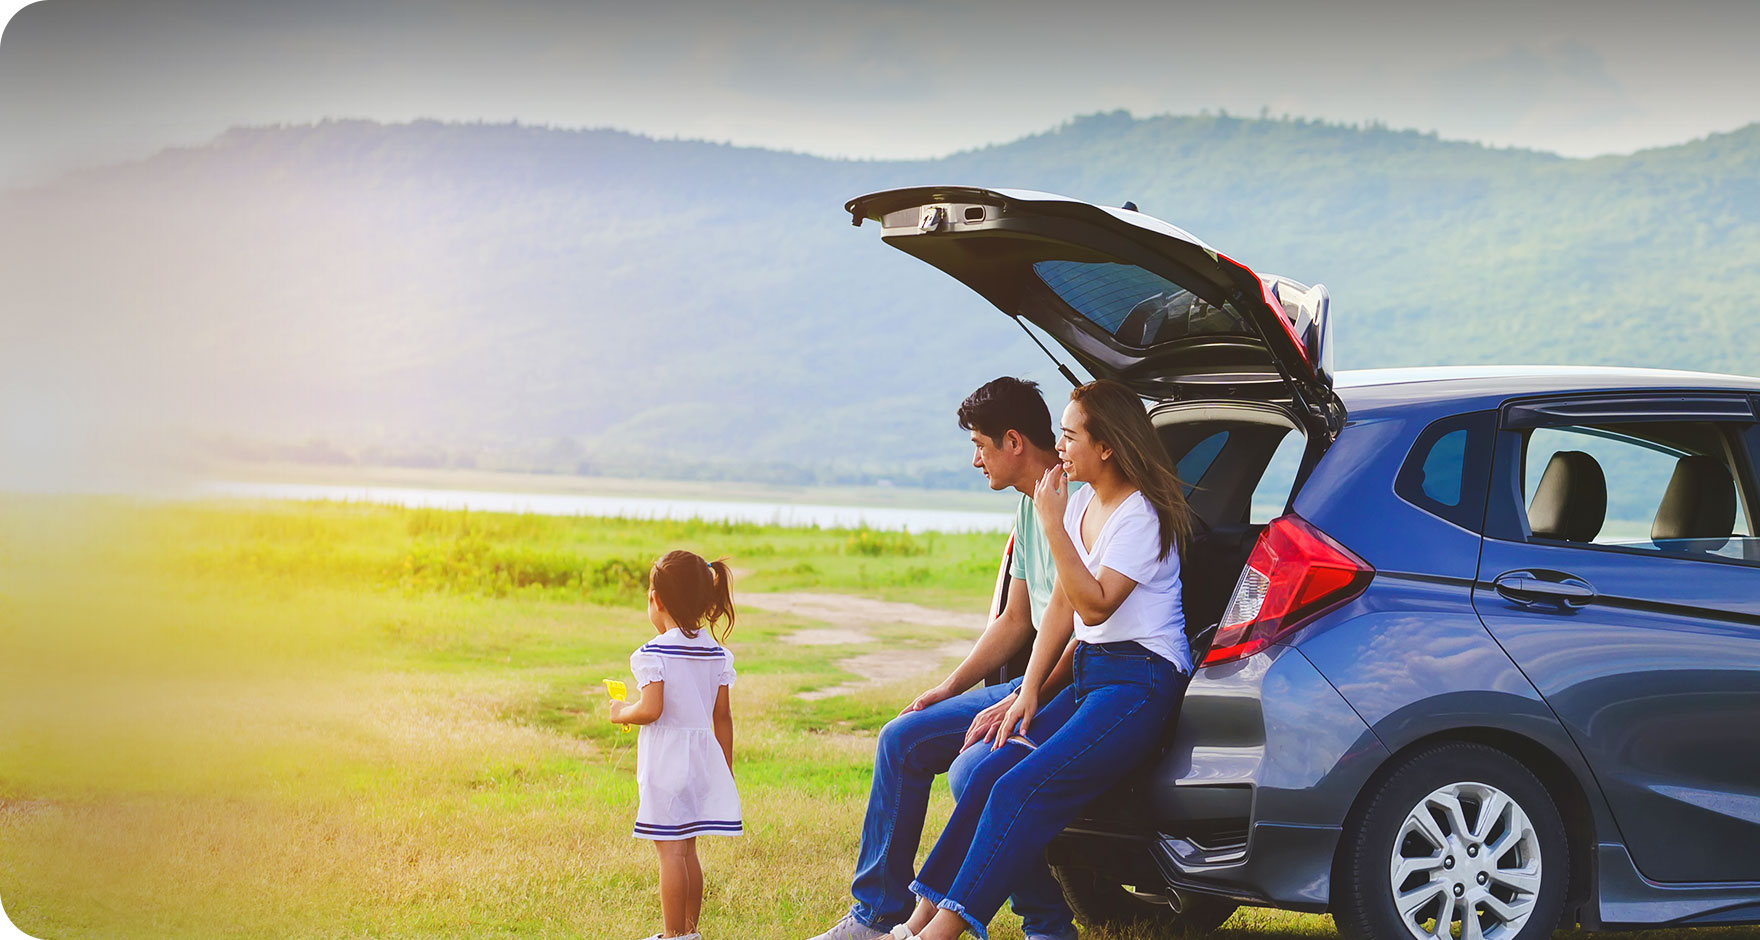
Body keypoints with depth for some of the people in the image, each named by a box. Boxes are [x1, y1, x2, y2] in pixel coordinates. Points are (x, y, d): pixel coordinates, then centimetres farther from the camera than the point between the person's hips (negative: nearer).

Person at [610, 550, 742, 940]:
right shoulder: (716, 653, 6)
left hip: (665, 760, -6)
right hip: (703, 758, 6)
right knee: (687, 850, 15)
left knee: (670, 851, -2)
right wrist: (727, 769, 16)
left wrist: (621, 712, -1)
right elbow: (722, 716, 8)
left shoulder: (654, 653, -13)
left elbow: (651, 709, -21)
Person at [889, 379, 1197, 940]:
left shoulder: (1143, 514, -13)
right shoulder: (1080, 504, 14)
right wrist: (1028, 694, 7)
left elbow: (1094, 605, -21)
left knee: (1023, 789, -21)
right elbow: (1062, 606, 15)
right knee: (990, 772, -8)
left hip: (1141, 682, -9)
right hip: (1089, 675, 9)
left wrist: (1052, 524, -20)